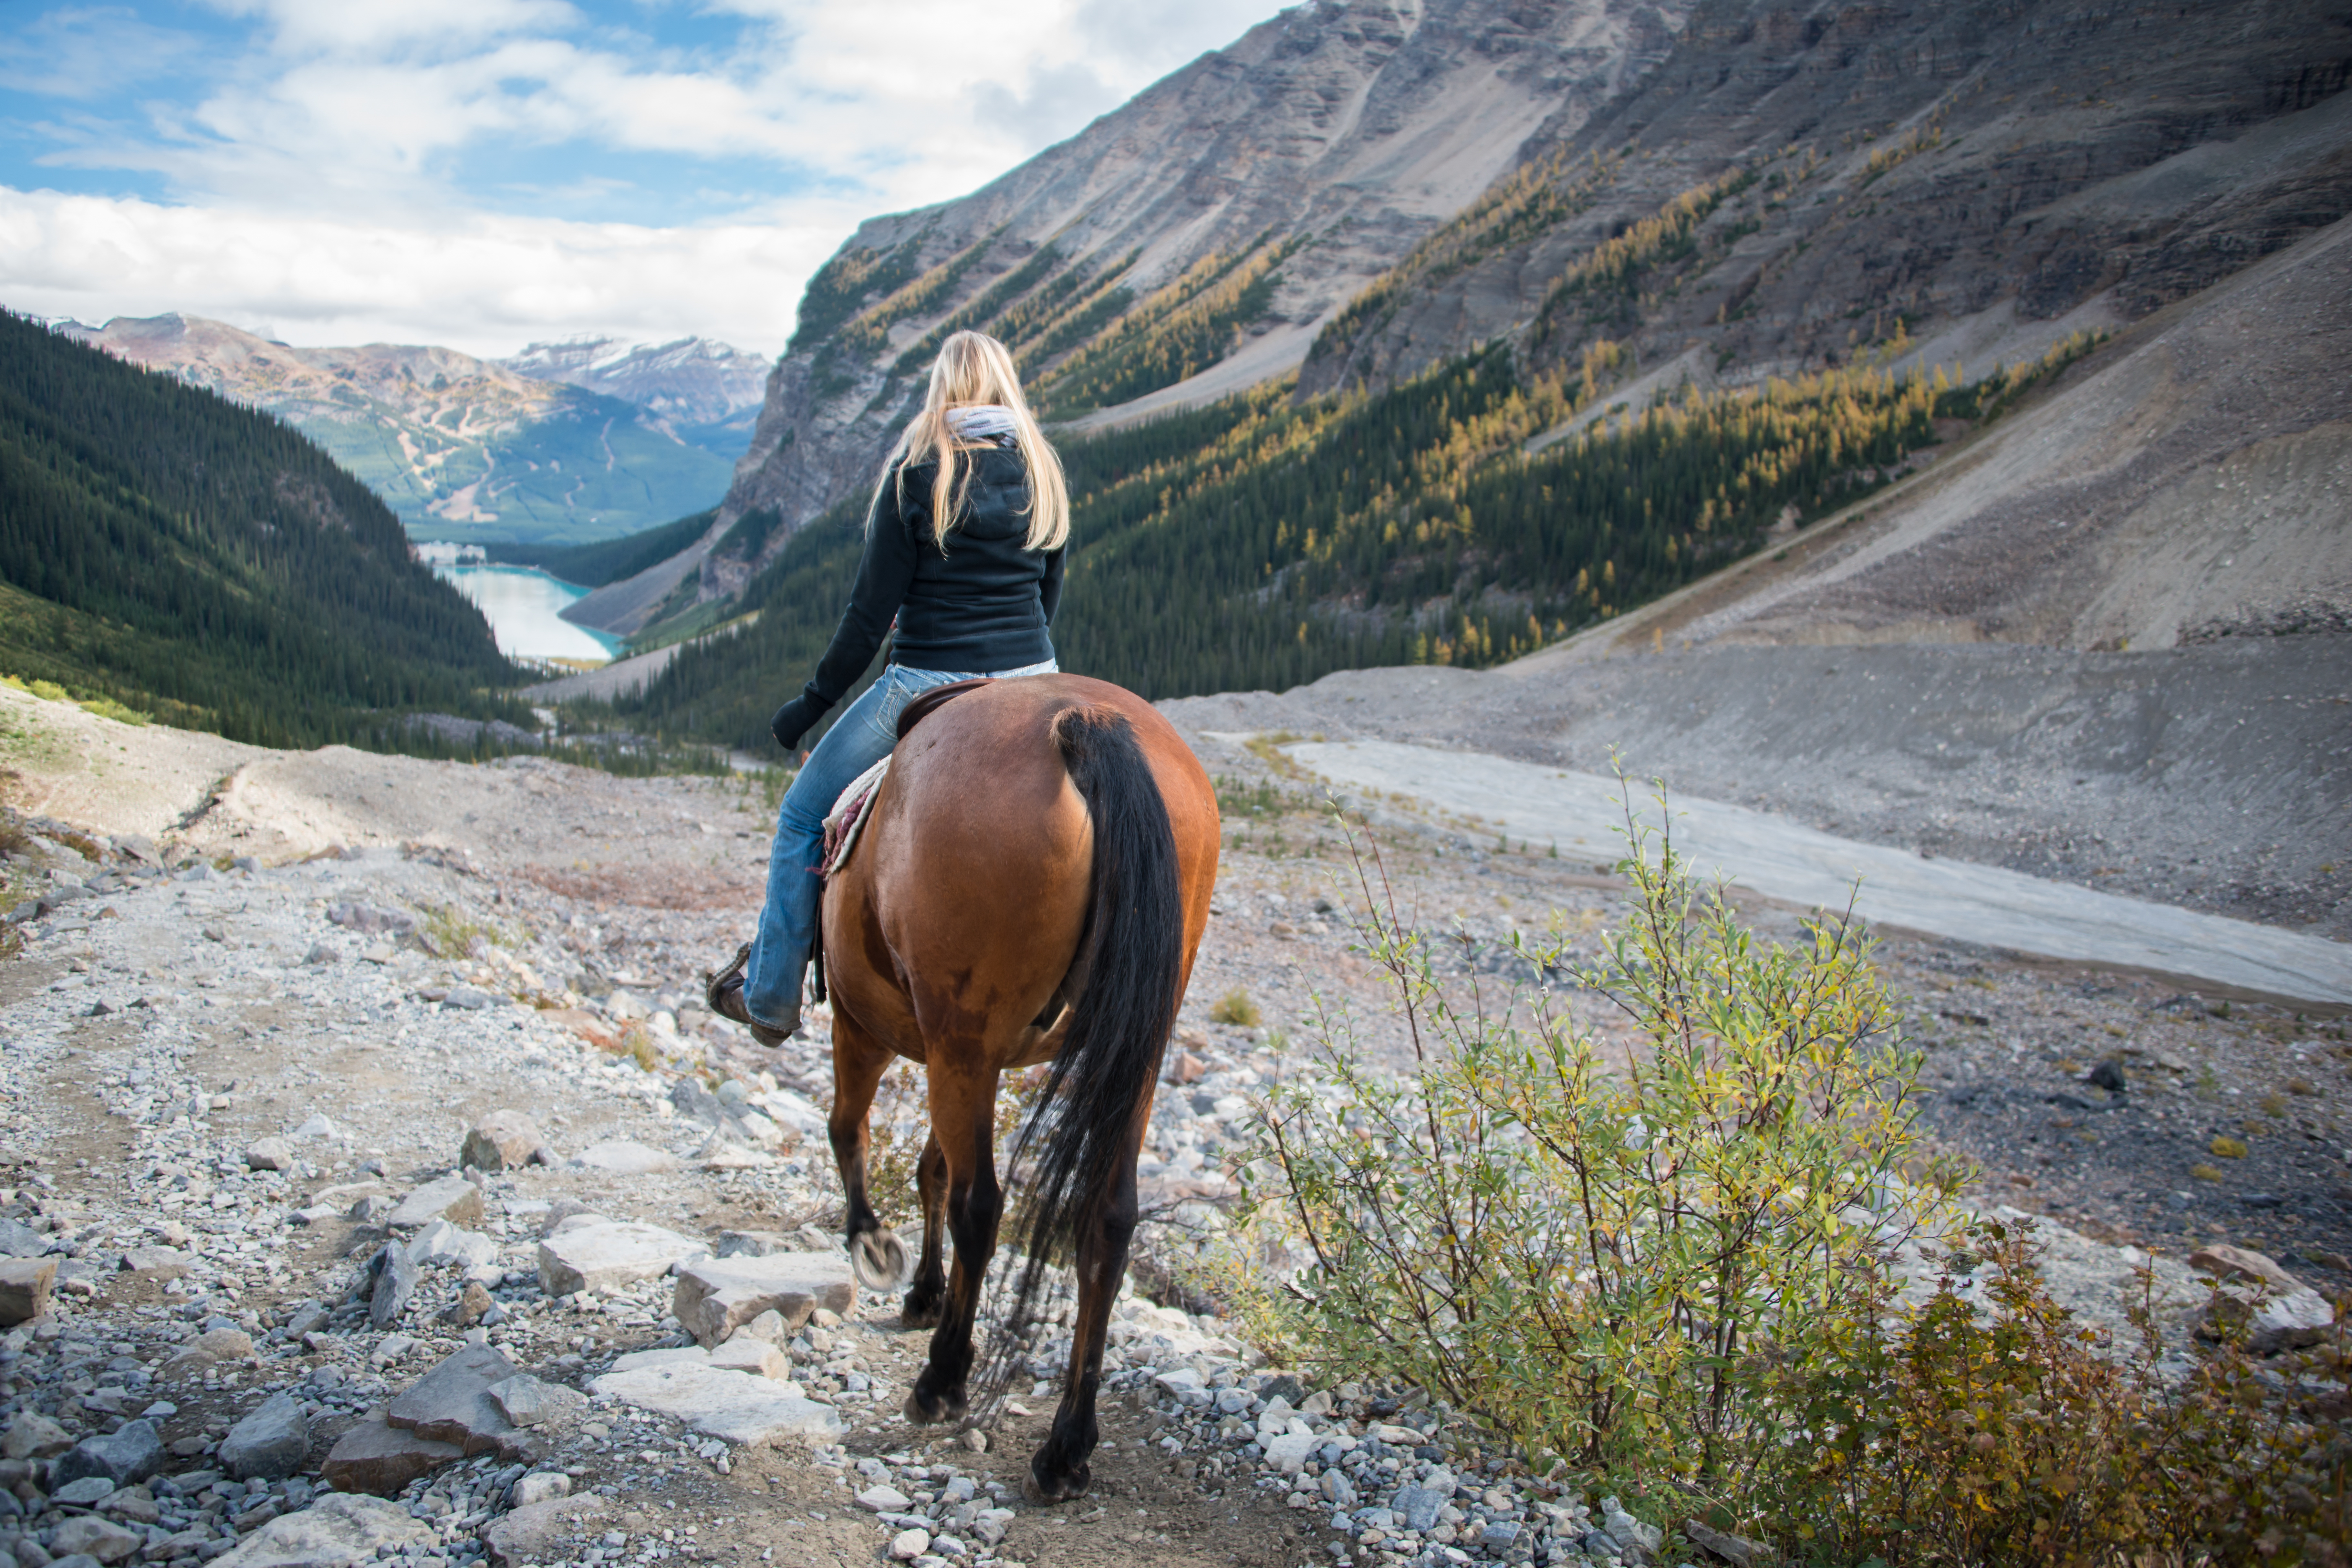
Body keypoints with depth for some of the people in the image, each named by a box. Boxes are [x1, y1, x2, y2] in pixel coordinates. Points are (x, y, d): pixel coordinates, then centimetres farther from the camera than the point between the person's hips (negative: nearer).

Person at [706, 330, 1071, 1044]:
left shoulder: (917, 471, -7)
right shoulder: (1042, 474, 6)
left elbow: (873, 609, -8)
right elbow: (1048, 598, 12)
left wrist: (814, 699, 1)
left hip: (929, 686, -4)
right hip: (1034, 680, 5)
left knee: (803, 818, 14)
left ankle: (769, 997, 21)